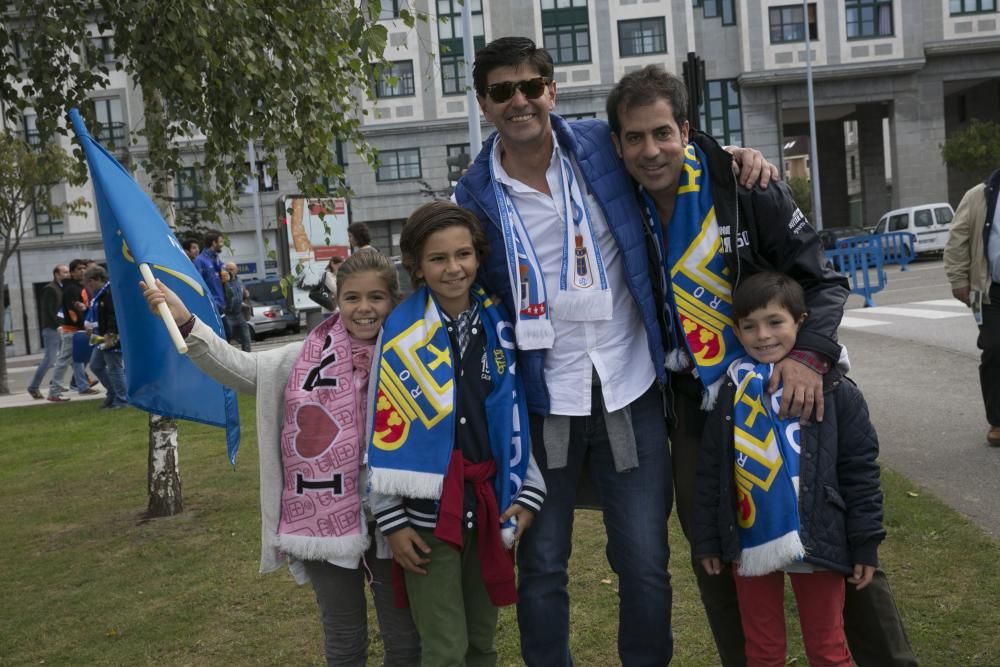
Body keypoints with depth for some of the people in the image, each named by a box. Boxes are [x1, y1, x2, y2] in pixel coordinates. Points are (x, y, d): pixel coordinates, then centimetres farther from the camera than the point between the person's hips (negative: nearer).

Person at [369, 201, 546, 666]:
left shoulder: (498, 324, 2)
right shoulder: (401, 334, -10)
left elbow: (516, 416, 8)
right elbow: (385, 429, -8)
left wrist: (528, 491, 3)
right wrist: (392, 519, -8)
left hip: (488, 506, 4)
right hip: (428, 513, -4)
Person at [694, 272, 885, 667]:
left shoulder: (833, 390, -6)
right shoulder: (730, 394, 0)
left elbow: (860, 471, -4)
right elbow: (710, 474, 4)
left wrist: (866, 544, -5)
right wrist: (707, 541, 3)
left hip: (815, 543, -2)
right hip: (750, 545, 2)